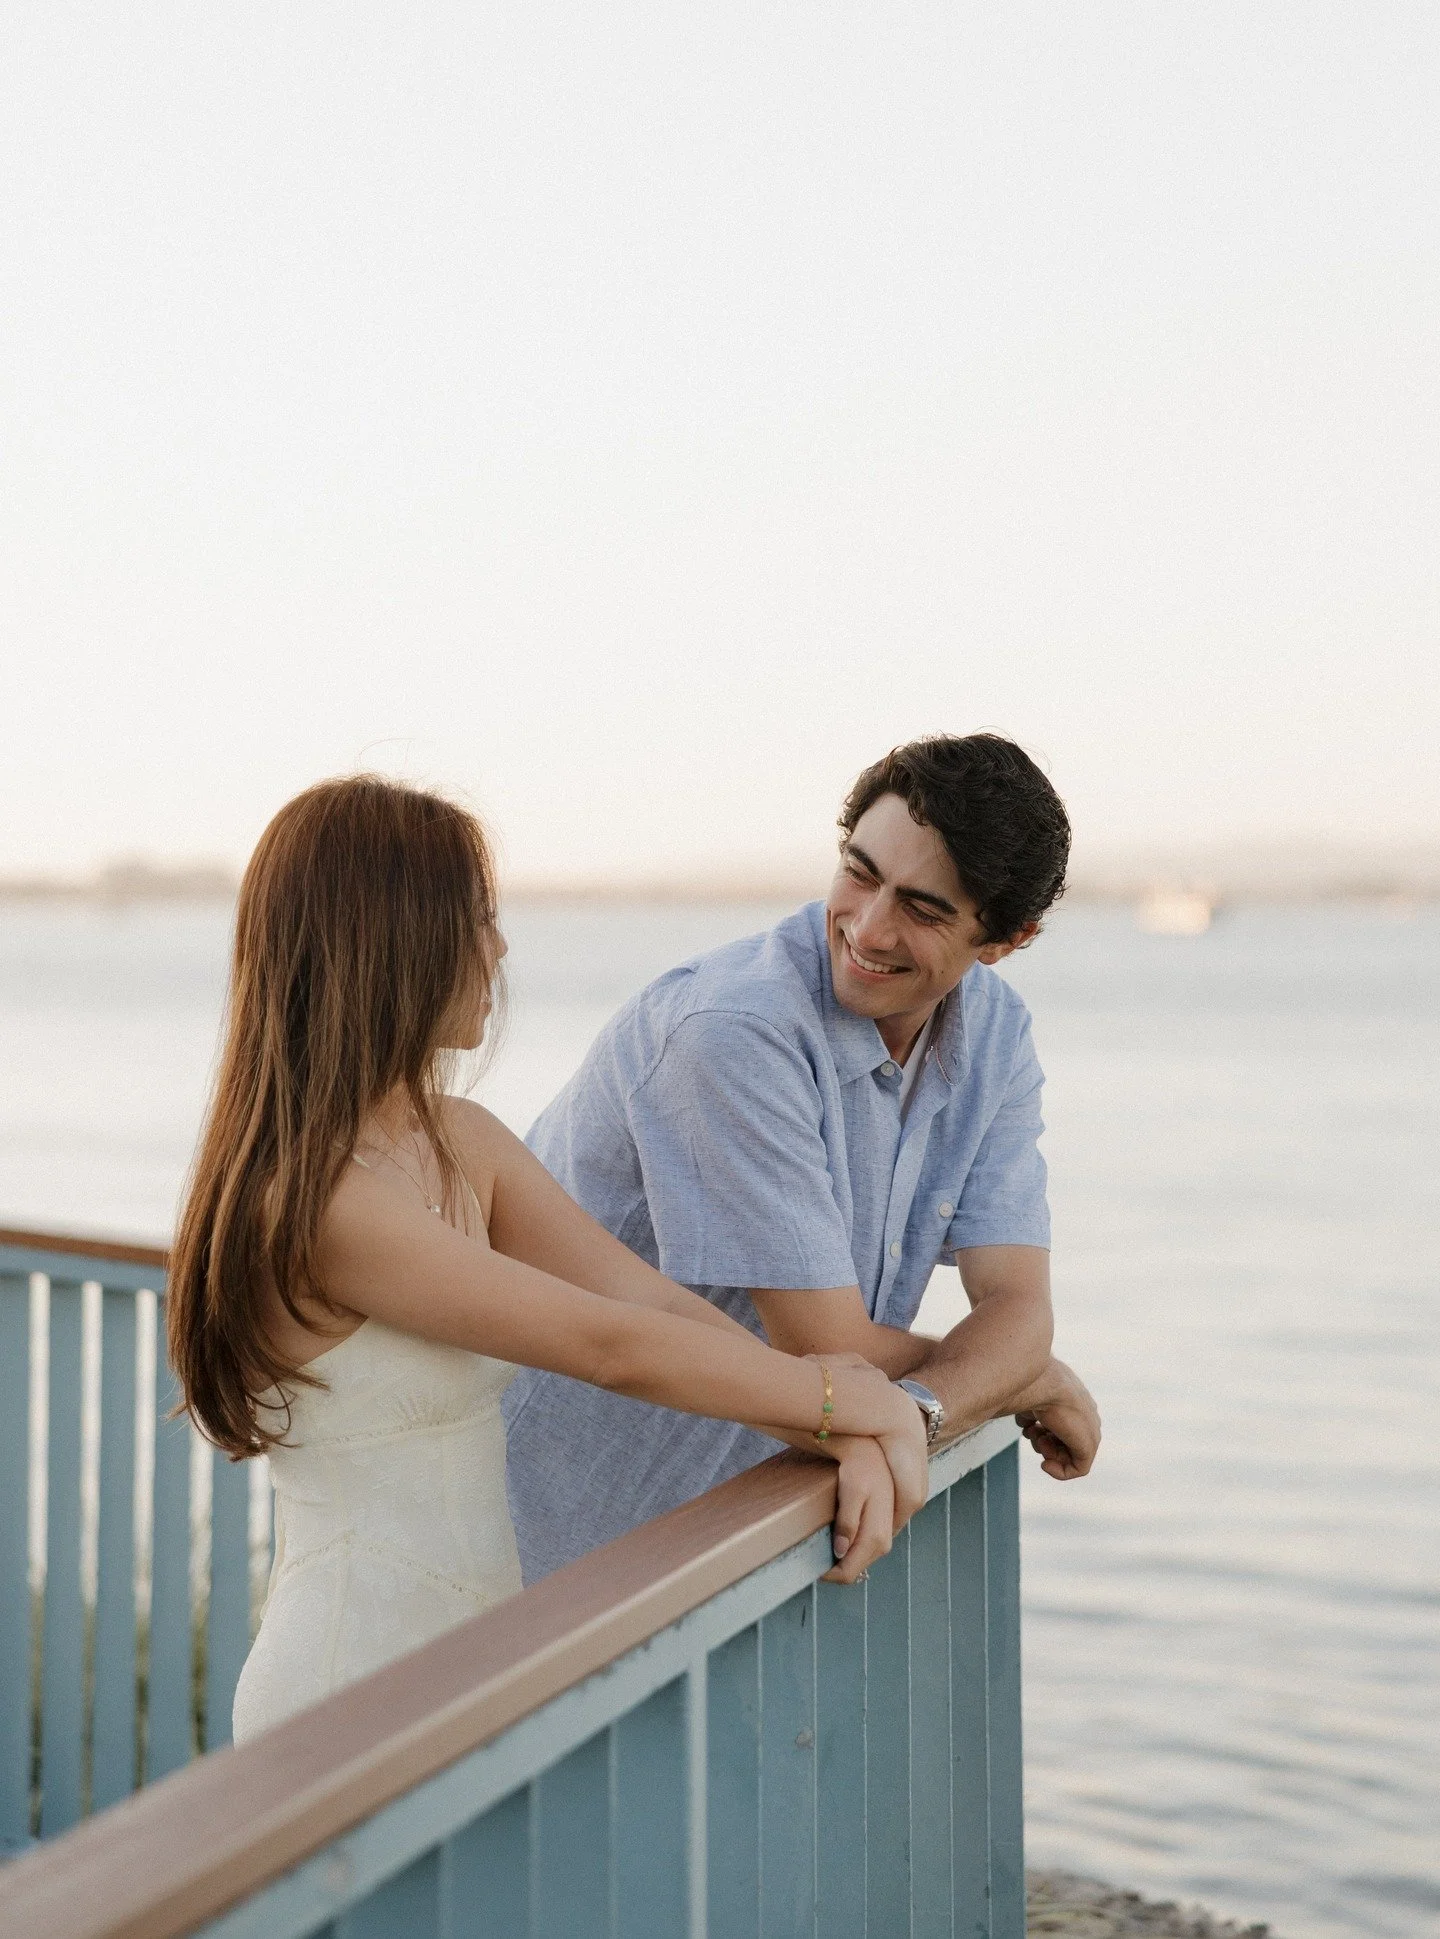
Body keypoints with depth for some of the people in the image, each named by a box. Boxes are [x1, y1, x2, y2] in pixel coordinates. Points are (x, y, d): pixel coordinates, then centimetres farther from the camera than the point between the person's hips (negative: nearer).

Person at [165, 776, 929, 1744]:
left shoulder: (463, 1142, 8)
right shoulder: (317, 1202, -19)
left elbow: (667, 1306, 1)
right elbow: (615, 1347, -17)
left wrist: (851, 1438, -12)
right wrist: (858, 1402, -9)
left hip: (475, 1654, 8)